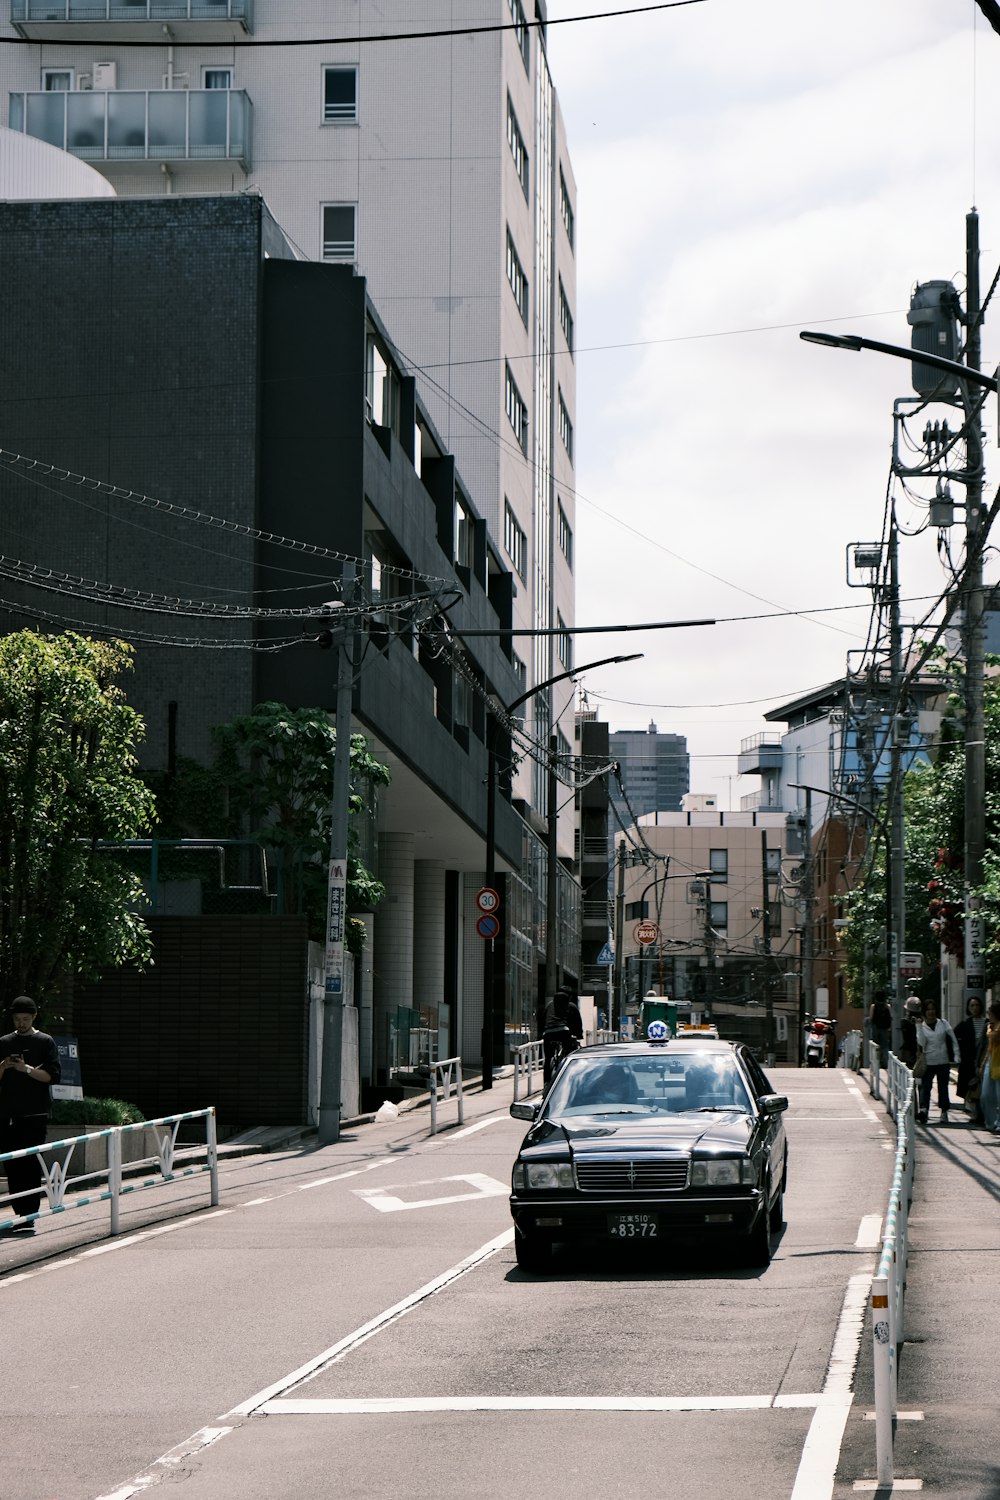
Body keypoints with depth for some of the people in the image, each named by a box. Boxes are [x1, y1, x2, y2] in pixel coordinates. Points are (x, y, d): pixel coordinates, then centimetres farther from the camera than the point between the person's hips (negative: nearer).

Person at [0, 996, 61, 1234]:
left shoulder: (44, 1042, 4)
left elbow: (53, 1076, -4)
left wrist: (27, 1069, -16)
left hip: (34, 1115, -4)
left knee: (30, 1166, -9)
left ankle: (29, 1217, -12)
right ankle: (20, 1215, 10)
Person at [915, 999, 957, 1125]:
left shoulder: (944, 1023, 5)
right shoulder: (922, 1026, 4)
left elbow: (953, 1040, 6)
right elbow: (921, 1042, -10)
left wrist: (956, 1055, -2)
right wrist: (919, 1026, -12)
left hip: (943, 1061, 1)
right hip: (928, 1062, -1)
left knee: (943, 1087, 7)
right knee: (925, 1086, -15)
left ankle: (944, 1113, 14)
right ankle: (923, 1109, -28)